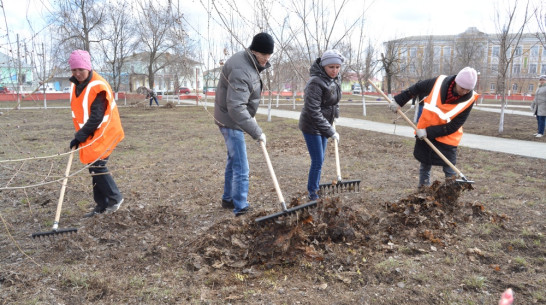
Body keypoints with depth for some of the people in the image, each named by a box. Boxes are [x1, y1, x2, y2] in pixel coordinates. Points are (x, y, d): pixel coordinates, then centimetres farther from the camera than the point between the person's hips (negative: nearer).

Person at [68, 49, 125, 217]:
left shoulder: (98, 86, -20)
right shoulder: (76, 84, 6)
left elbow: (96, 117, -23)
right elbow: (78, 112, 16)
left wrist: (79, 137, -19)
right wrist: (80, 134, 10)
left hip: (103, 133, -8)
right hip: (89, 134, 8)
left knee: (97, 166, -11)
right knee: (95, 167, 9)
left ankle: (115, 198, 8)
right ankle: (102, 205, 18)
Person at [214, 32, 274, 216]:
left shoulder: (249, 63, 5)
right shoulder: (241, 71, -28)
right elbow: (236, 108, -33)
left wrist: (251, 117, 15)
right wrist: (257, 132, -30)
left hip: (234, 118, 10)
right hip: (231, 121, -10)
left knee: (233, 160, 20)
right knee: (241, 168, -9)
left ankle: (228, 199, 34)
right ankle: (240, 209, -3)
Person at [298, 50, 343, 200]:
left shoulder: (336, 80, 4)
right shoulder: (316, 83, -23)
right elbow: (313, 111, -28)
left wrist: (331, 124, 12)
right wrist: (330, 131, -26)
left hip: (322, 125, 8)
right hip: (311, 127, -8)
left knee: (320, 160, 16)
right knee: (317, 161, -5)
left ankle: (316, 189, 30)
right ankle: (312, 194, 10)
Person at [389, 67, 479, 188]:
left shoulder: (469, 100, -20)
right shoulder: (438, 82, -17)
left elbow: (453, 127, -19)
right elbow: (417, 88, 2)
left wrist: (429, 132, -23)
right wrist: (399, 101, 1)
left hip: (446, 138, -2)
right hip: (424, 134, 2)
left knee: (449, 170, -3)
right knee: (425, 166, 14)